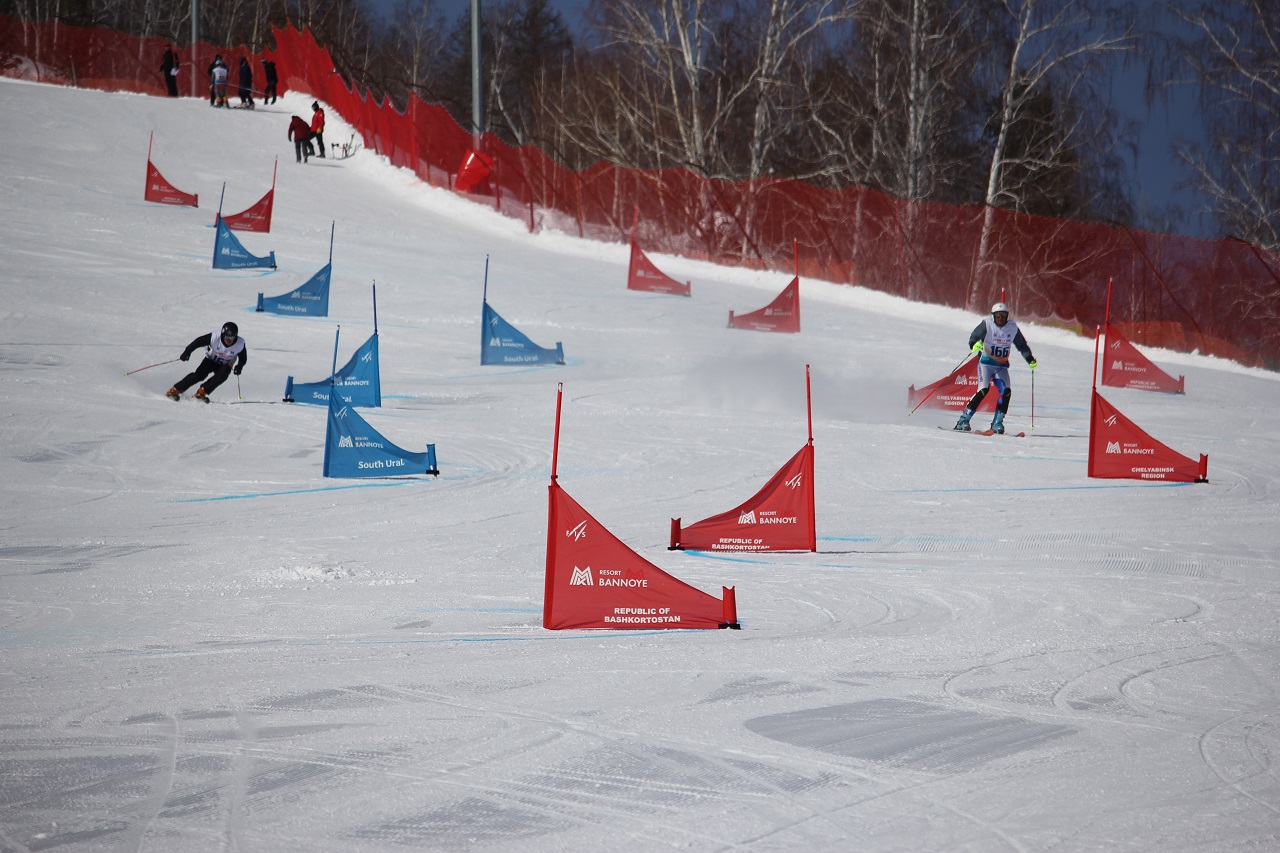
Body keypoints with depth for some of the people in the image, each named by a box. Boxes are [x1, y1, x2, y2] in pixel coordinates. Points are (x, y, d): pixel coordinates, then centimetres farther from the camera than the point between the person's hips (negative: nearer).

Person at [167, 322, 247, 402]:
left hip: (225, 365, 1)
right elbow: (198, 341, -19)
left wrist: (239, 367, -29)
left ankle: (201, 392, -23)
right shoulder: (215, 337, -29)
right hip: (211, 360, -1)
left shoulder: (240, 344, -25)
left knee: (222, 375, -31)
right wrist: (187, 351, -26)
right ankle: (175, 390, -16)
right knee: (200, 374, -23)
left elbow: (243, 358, -10)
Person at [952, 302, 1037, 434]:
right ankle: (963, 420, -14)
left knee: (1006, 391, -15)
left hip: (1002, 366, 4)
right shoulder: (987, 325, -9)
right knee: (983, 390, -20)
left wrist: (1030, 359, 1)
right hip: (986, 363, -4)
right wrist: (975, 345, -33)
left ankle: (997, 423, -5)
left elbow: (1022, 345, 12)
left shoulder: (1013, 328, 2)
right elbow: (973, 339, -10)